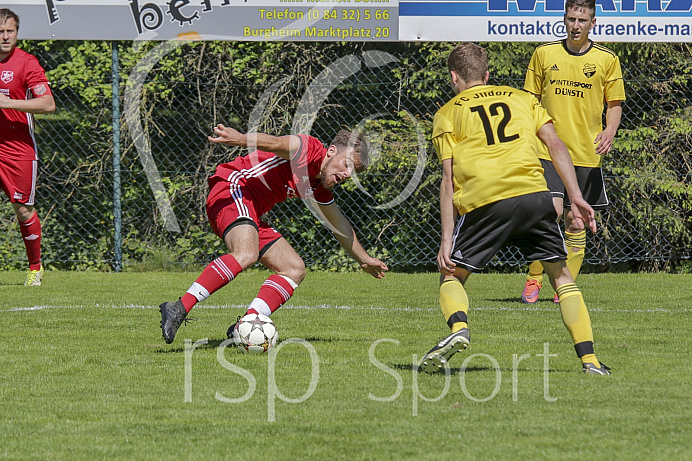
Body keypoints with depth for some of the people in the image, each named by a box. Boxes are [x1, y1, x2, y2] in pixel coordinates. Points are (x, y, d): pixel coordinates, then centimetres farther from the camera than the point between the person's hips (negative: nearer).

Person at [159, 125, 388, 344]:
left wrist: (363, 258, 47)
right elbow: (279, 143, -30)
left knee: (295, 270, 8)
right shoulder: (310, 149, -9)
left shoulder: (319, 188, 20)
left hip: (251, 214, 11)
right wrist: (242, 139, -50)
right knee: (246, 255, -36)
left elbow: (339, 224, 37)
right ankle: (179, 309, -40)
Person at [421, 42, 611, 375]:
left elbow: (448, 179, 7)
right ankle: (589, 359, 4)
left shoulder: (447, 113, 16)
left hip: (483, 203, -2)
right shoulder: (522, 98, 23)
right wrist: (576, 198, 7)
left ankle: (458, 327, -15)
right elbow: (556, 145, 10)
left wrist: (447, 239, 3)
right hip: (534, 194, 2)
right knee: (561, 276, 16)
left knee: (451, 275, 16)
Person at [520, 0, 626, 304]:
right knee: (551, 210, -18)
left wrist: (609, 132, -9)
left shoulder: (607, 60, 4)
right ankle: (533, 279, -4)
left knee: (575, 222, 4)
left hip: (587, 153, 1)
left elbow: (614, 104, 10)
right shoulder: (544, 54, 5)